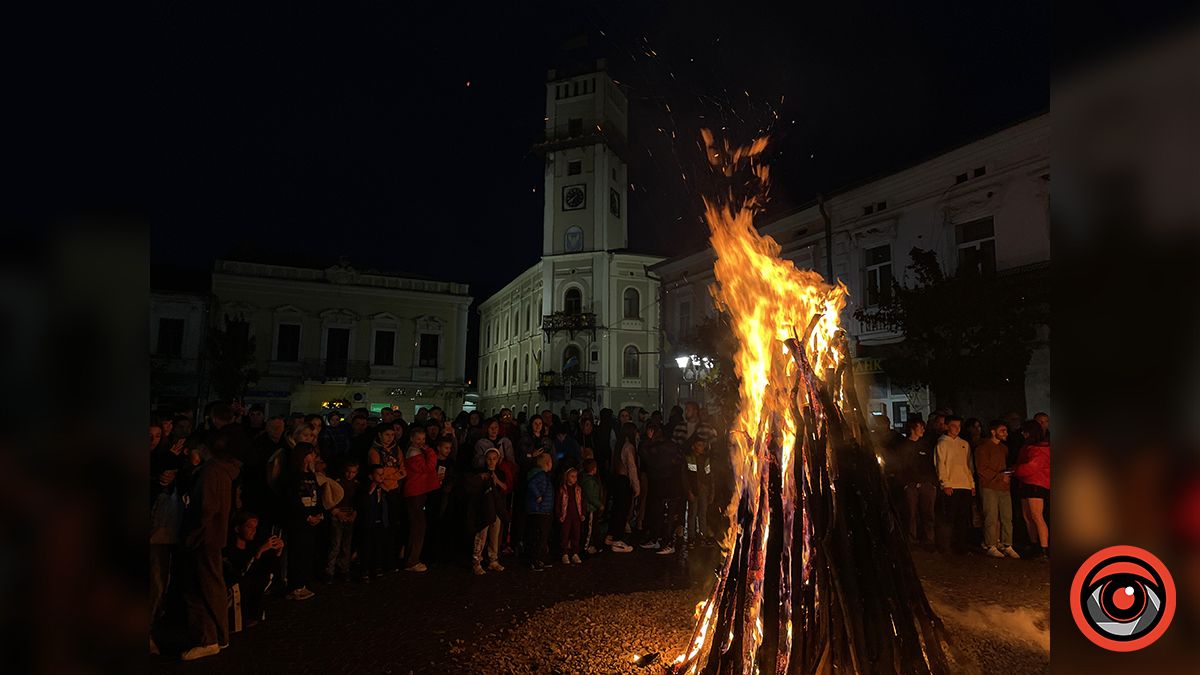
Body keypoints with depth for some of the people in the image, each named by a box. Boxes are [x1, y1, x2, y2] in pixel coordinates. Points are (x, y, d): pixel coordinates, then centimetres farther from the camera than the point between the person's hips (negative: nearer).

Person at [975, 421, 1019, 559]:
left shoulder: (1004, 447, 19)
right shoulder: (983, 447, -6)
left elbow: (1005, 465, 25)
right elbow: (981, 469, -11)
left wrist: (1009, 475, 4)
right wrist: (1000, 477, -13)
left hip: (1004, 487, 7)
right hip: (989, 487, -7)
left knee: (1007, 517, 6)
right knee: (991, 518, -4)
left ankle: (1007, 546, 14)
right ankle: (990, 546, 4)